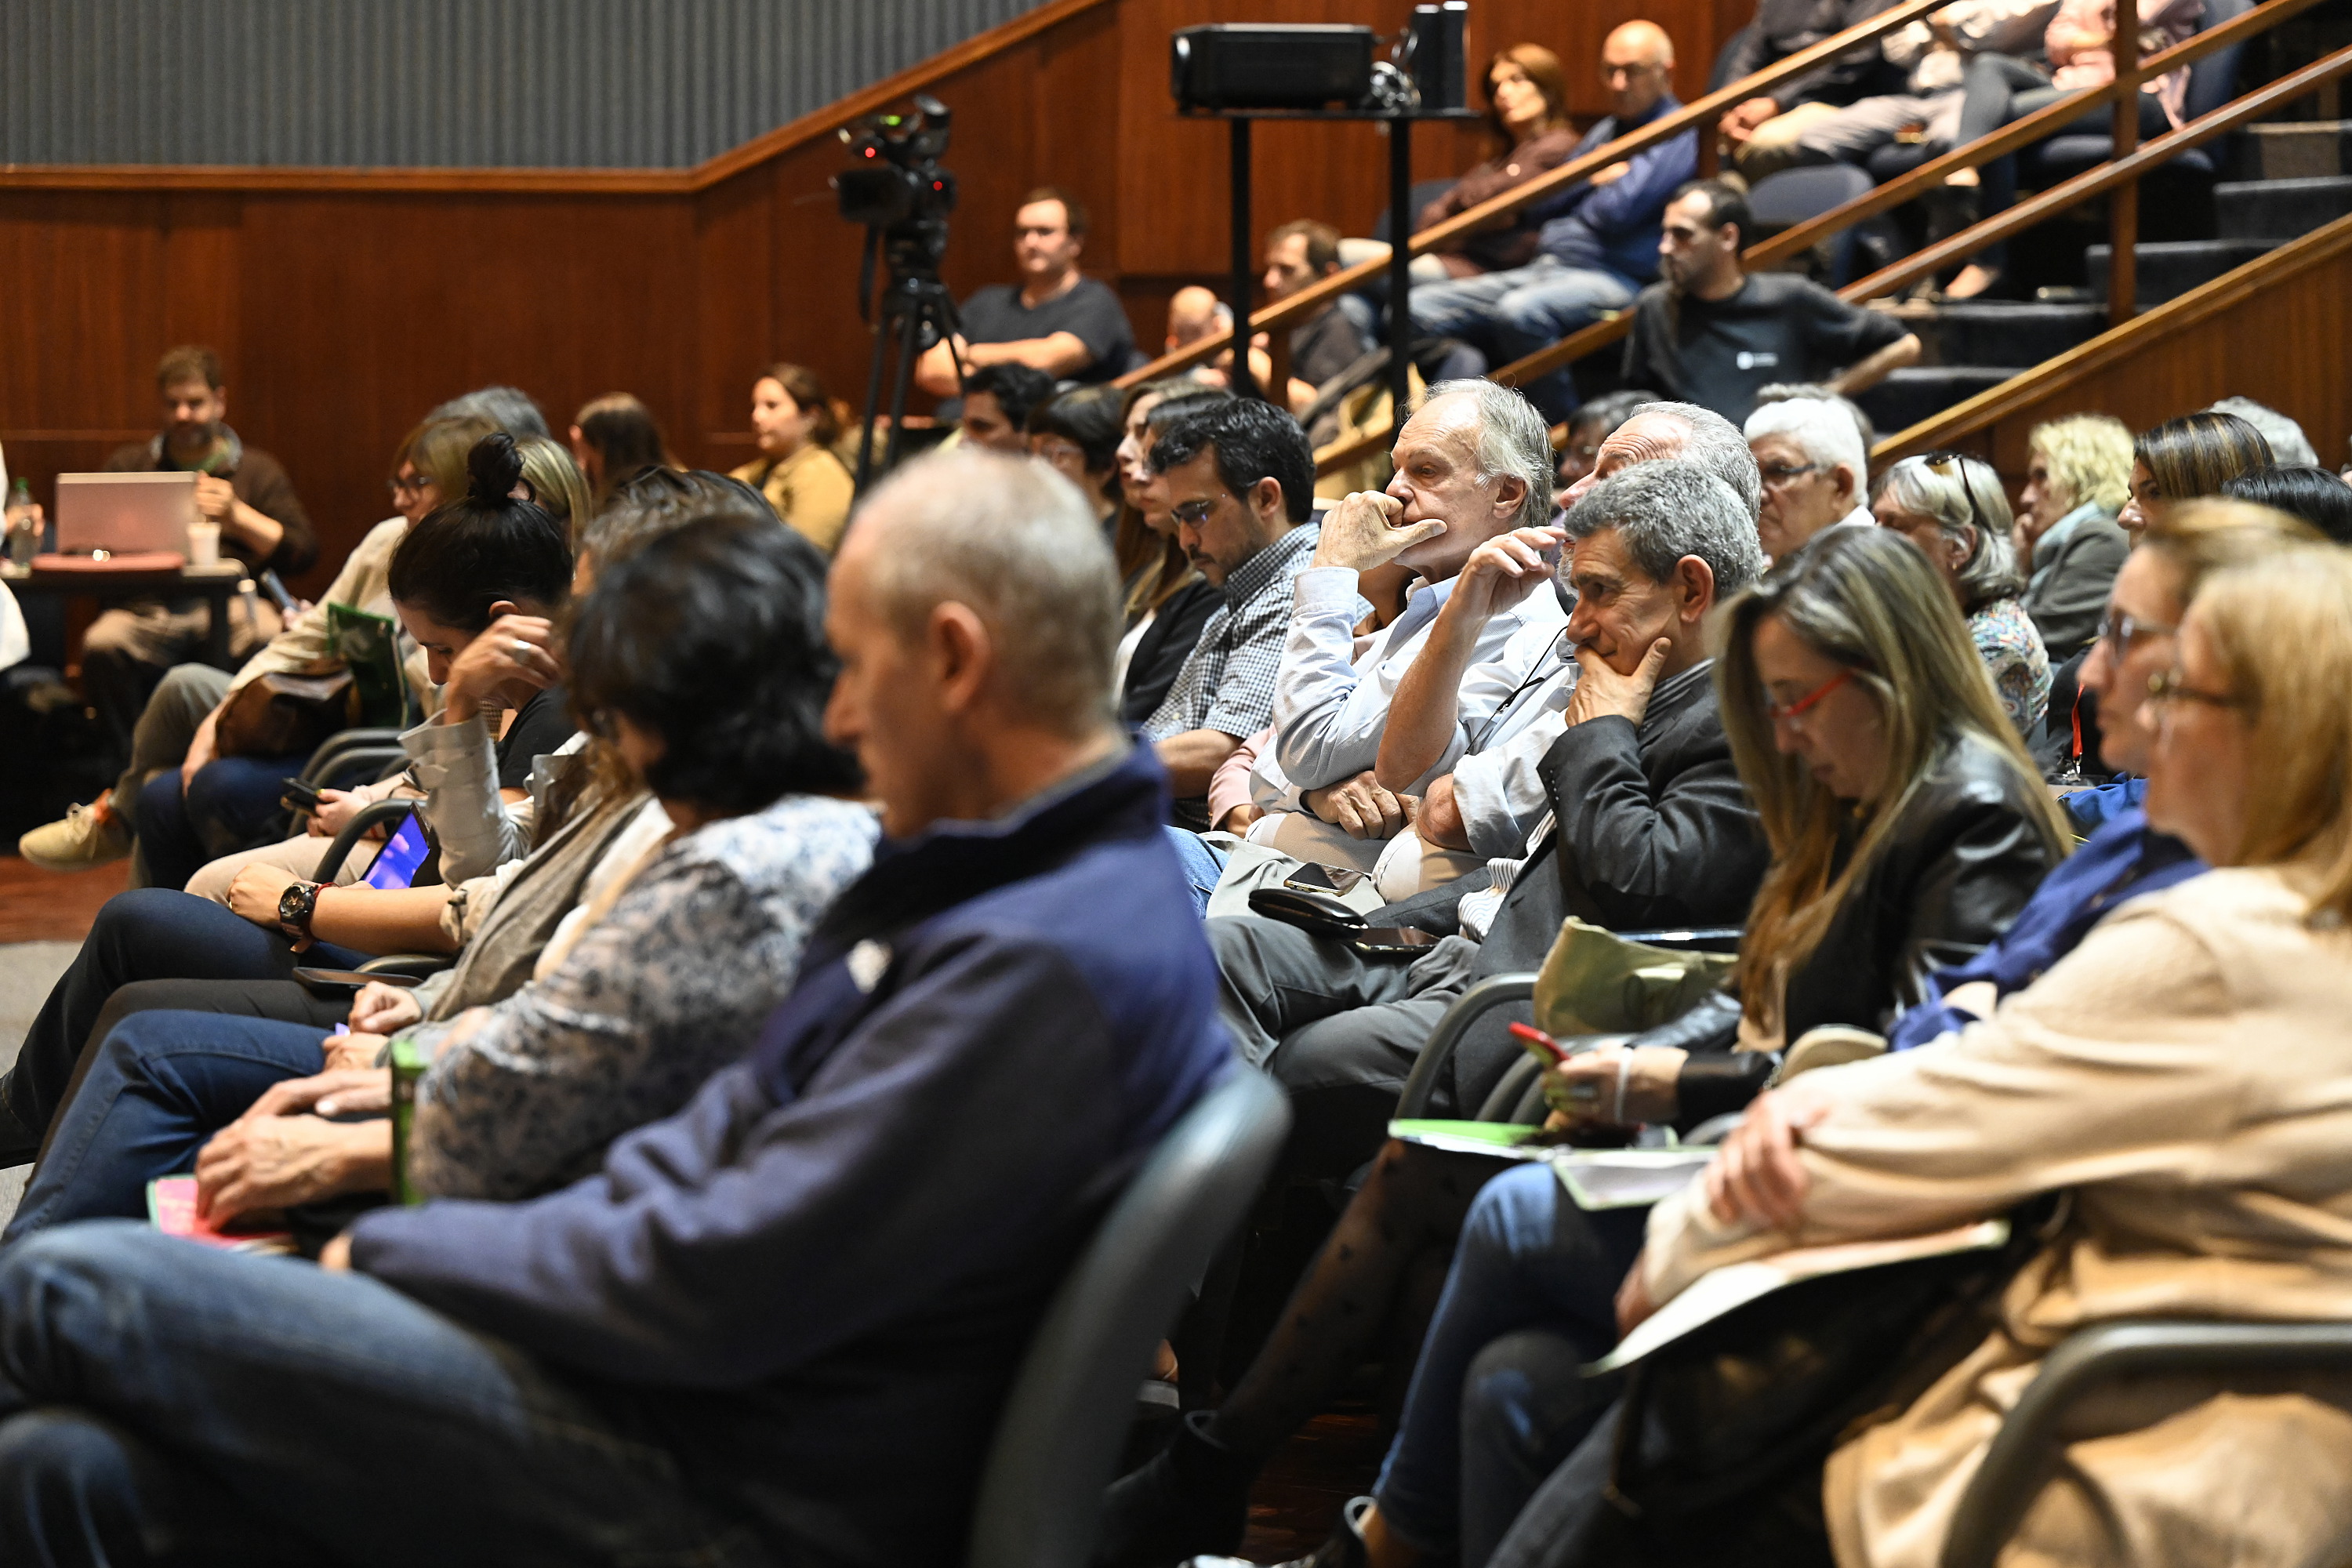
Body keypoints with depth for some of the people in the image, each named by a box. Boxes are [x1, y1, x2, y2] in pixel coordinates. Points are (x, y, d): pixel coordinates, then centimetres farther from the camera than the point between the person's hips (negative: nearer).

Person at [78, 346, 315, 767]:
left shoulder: (257, 469, 18)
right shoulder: (127, 464, 23)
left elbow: (302, 553, 7)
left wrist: (238, 516, -5)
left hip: (231, 605, -1)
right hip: (150, 609, 1)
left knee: (273, 641, -35)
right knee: (102, 644, -33)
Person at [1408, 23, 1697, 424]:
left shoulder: (1677, 133, -3)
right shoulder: (1604, 131, 24)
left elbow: (1618, 214, -15)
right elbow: (1539, 208, 19)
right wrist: (1594, 180, 3)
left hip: (1614, 276, -9)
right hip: (1544, 267, 9)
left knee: (1521, 312, -39)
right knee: (1420, 308, -6)